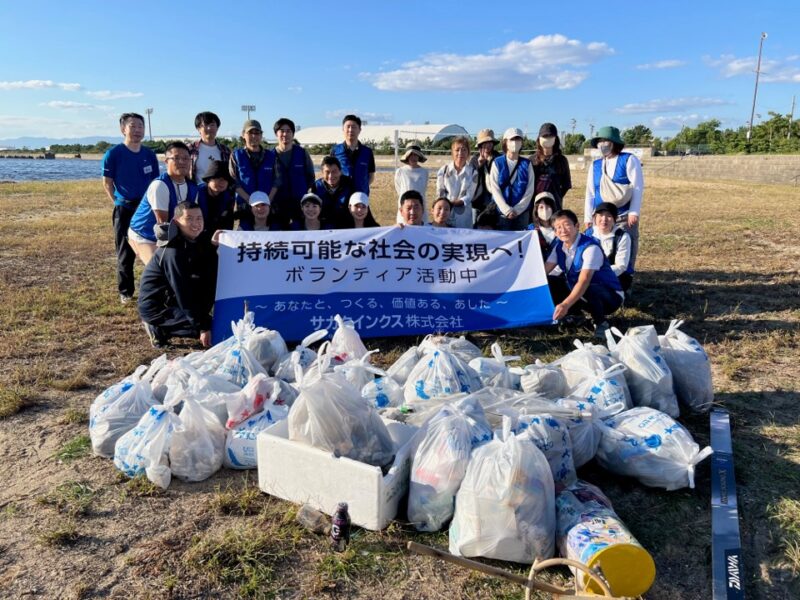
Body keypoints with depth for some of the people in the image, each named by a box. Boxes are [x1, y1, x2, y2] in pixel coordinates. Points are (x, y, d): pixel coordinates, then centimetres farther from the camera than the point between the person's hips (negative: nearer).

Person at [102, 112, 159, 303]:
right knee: (125, 253, 4)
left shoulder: (149, 155, 6)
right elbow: (107, 183, 0)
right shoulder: (113, 153, -5)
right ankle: (125, 292, 15)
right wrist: (119, 202, -2)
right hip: (124, 210, -3)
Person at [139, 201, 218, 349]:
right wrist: (203, 326, -25)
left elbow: (210, 284, 0)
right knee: (209, 327, -20)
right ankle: (158, 328, -2)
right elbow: (183, 293, -26)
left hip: (172, 298, 8)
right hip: (155, 306, -8)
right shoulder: (173, 252, -25)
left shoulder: (203, 245, -2)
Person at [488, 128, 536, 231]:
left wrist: (517, 209, -10)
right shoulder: (497, 163, 2)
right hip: (502, 211, -1)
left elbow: (530, 190, 1)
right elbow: (494, 189, -4)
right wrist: (507, 209, -13)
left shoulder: (526, 164, 6)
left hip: (522, 212, 1)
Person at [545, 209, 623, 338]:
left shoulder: (590, 247, -27)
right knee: (548, 283, -8)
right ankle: (572, 314, 6)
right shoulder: (559, 246, -3)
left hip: (609, 296, -7)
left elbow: (584, 281, -38)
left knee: (586, 290, -41)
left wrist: (565, 305, -51)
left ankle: (601, 323, -13)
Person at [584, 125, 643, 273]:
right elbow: (590, 193, 12)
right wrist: (588, 217, 7)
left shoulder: (629, 160, 0)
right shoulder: (595, 165, 11)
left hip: (625, 217, -4)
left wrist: (634, 212, -13)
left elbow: (638, 187, -6)